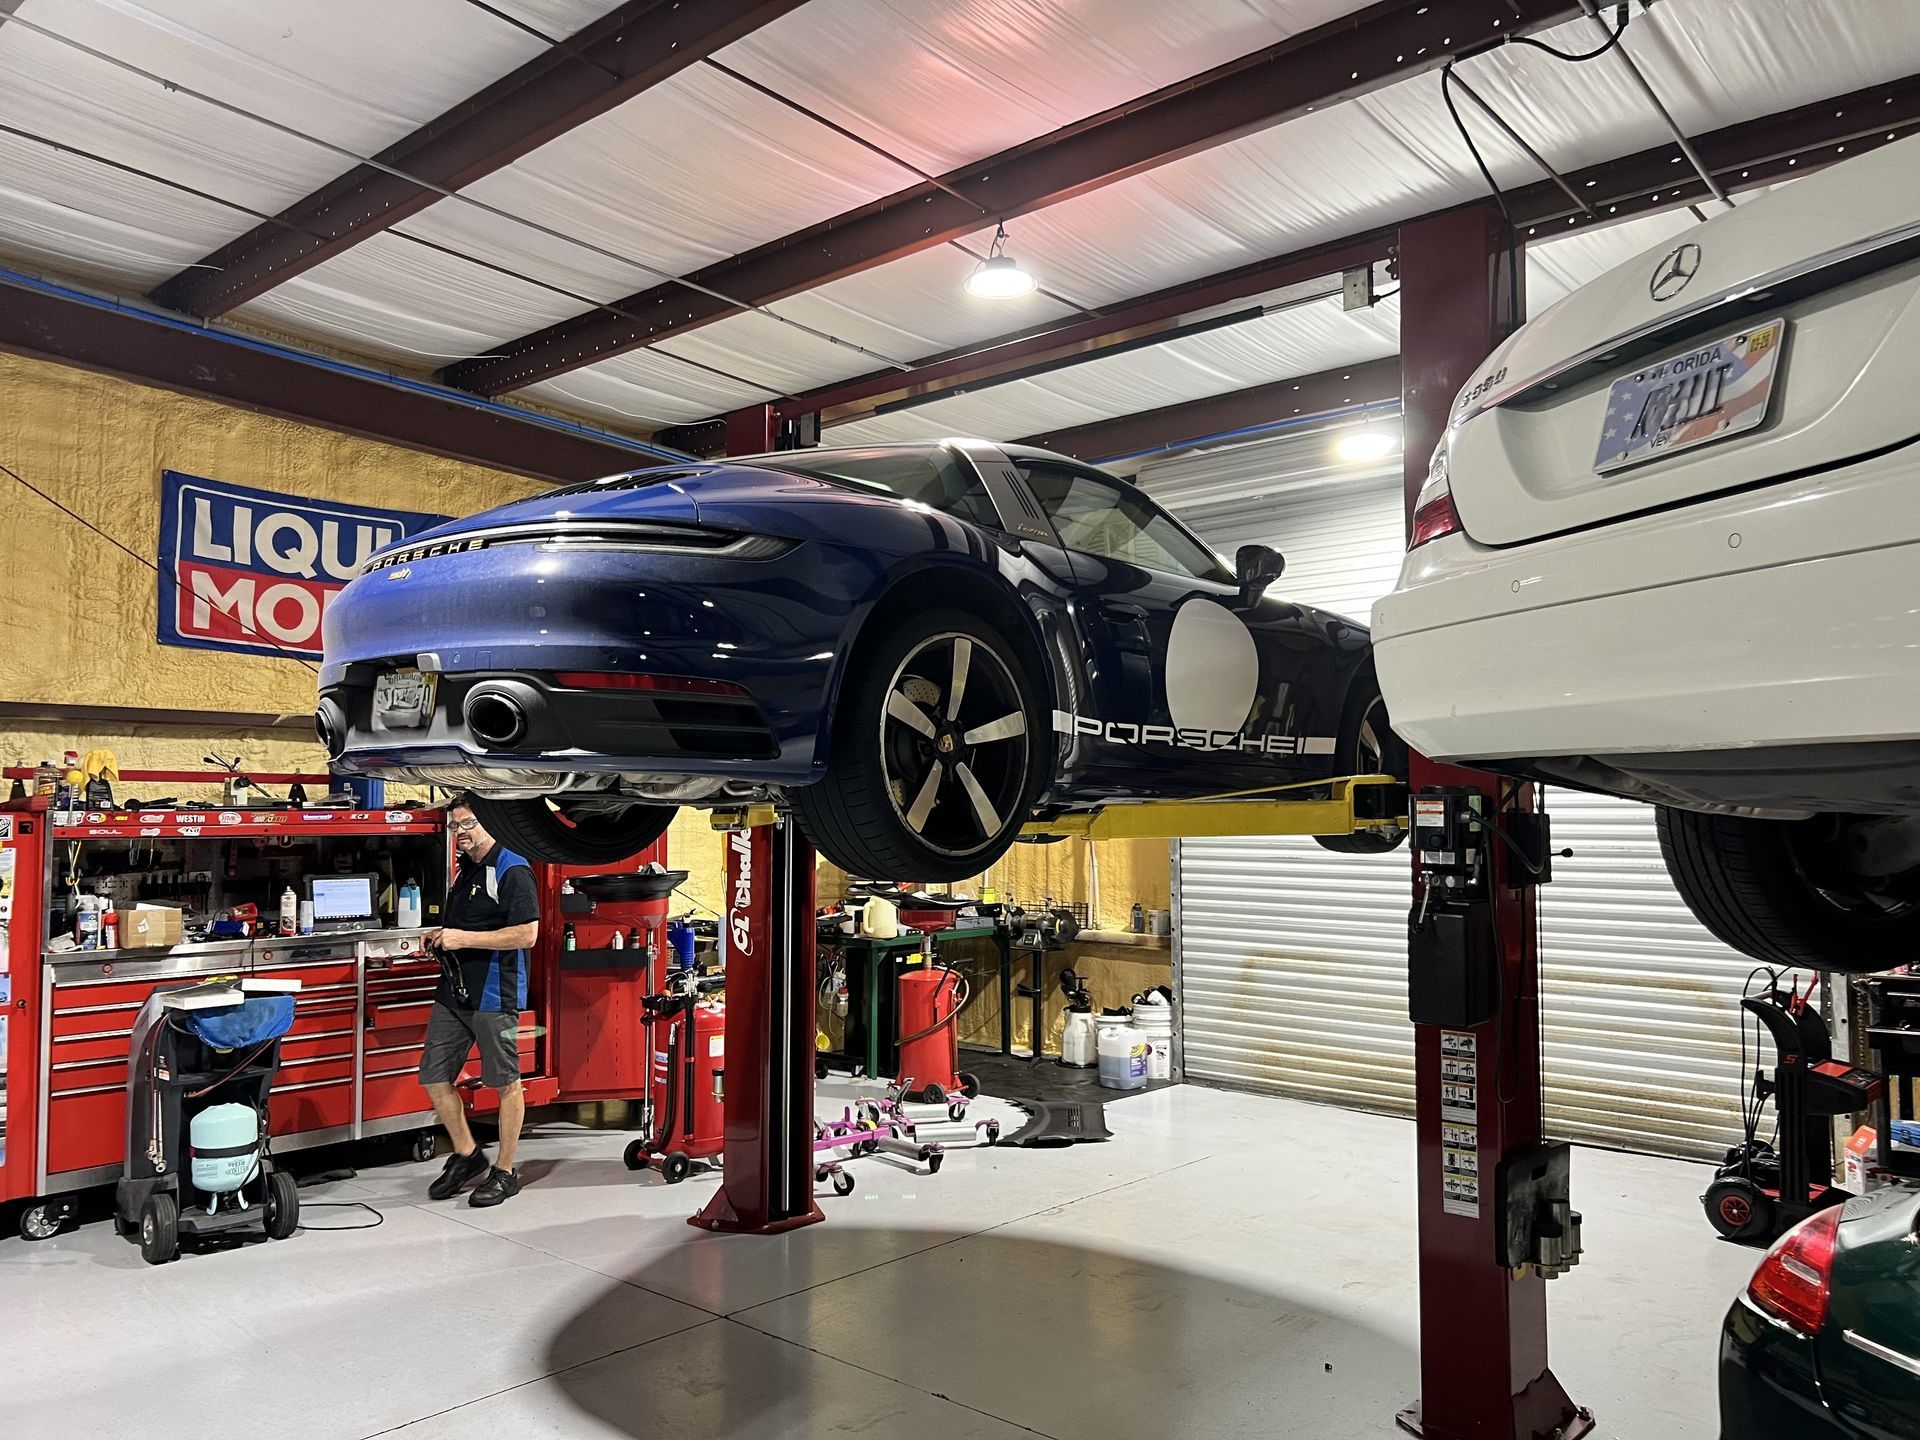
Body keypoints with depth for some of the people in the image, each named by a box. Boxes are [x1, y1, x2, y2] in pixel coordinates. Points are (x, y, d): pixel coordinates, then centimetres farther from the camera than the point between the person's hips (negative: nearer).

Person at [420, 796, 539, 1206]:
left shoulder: (512, 870, -13)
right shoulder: (463, 870, 15)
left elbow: (526, 934, -20)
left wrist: (465, 939, -21)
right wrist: (443, 938, 8)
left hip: (494, 995, -9)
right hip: (454, 990, 9)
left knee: (505, 1084, 2)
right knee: (434, 1076, 10)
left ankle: (505, 1172, 13)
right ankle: (466, 1155, 26)